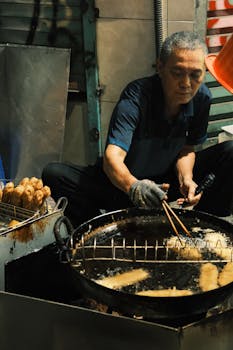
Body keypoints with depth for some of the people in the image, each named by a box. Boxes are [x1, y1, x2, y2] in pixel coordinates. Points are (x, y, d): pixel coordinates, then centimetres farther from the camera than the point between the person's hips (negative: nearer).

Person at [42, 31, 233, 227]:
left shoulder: (202, 97, -10)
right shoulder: (137, 96, -26)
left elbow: (187, 149, 2)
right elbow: (112, 157, -38)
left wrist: (186, 178, -20)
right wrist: (132, 186, -59)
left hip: (166, 182, 4)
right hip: (123, 183, -3)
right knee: (54, 174, -27)